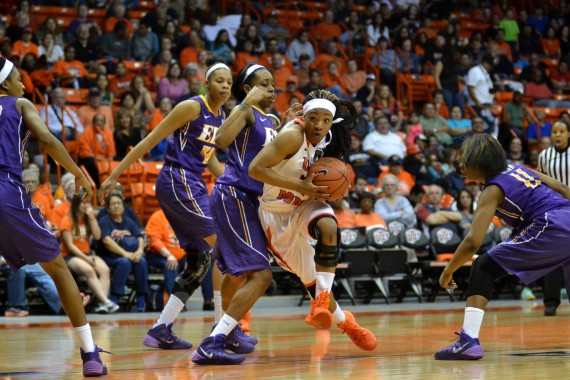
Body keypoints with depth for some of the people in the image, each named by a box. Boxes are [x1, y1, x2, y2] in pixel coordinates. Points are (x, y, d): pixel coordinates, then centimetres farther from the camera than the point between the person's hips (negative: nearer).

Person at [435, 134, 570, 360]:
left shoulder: (493, 190, -1)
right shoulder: (518, 170, 21)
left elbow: (472, 242, -8)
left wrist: (448, 272, 2)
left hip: (550, 229, -8)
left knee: (484, 268, -3)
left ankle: (469, 341, -13)